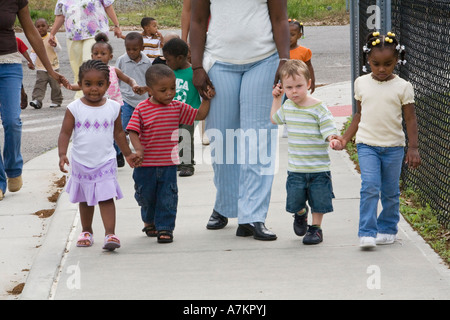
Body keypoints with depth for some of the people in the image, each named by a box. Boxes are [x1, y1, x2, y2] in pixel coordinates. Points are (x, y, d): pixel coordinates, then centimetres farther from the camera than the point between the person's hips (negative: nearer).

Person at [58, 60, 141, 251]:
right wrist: (62, 154, -21)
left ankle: (110, 233, -12)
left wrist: (128, 154, 15)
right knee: (85, 200, 14)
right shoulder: (74, 109, -8)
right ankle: (86, 231, 29)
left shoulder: (113, 108, -1)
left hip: (105, 162, 0)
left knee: (107, 198, -9)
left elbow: (118, 133, 11)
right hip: (81, 163, 0)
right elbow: (65, 133, -8)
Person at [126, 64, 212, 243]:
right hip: (146, 164, -2)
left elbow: (199, 115, 8)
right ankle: (149, 222, 38)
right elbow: (133, 131, -13)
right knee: (146, 195, 13)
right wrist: (138, 149, -28)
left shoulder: (178, 107, 2)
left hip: (169, 163, 2)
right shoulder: (142, 109, -9)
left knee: (167, 197, -1)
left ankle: (165, 228, 7)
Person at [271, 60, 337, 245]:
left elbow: (329, 132, -18)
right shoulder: (287, 106, 4)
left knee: (318, 201, 6)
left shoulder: (319, 109, -13)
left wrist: (334, 140, -40)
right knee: (295, 201, 9)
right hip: (295, 168, 4)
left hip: (319, 168, -4)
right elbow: (274, 119, 27)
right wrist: (276, 98, 20)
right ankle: (301, 214, 41)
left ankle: (316, 228, 26)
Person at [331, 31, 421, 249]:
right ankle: (367, 234, -13)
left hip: (393, 146, 0)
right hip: (367, 144, 0)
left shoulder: (402, 87, -4)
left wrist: (413, 148, -6)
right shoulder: (361, 83, 3)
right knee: (370, 187, -13)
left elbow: (410, 119, -1)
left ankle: (387, 229, 25)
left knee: (390, 192, 8)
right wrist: (345, 138, 11)